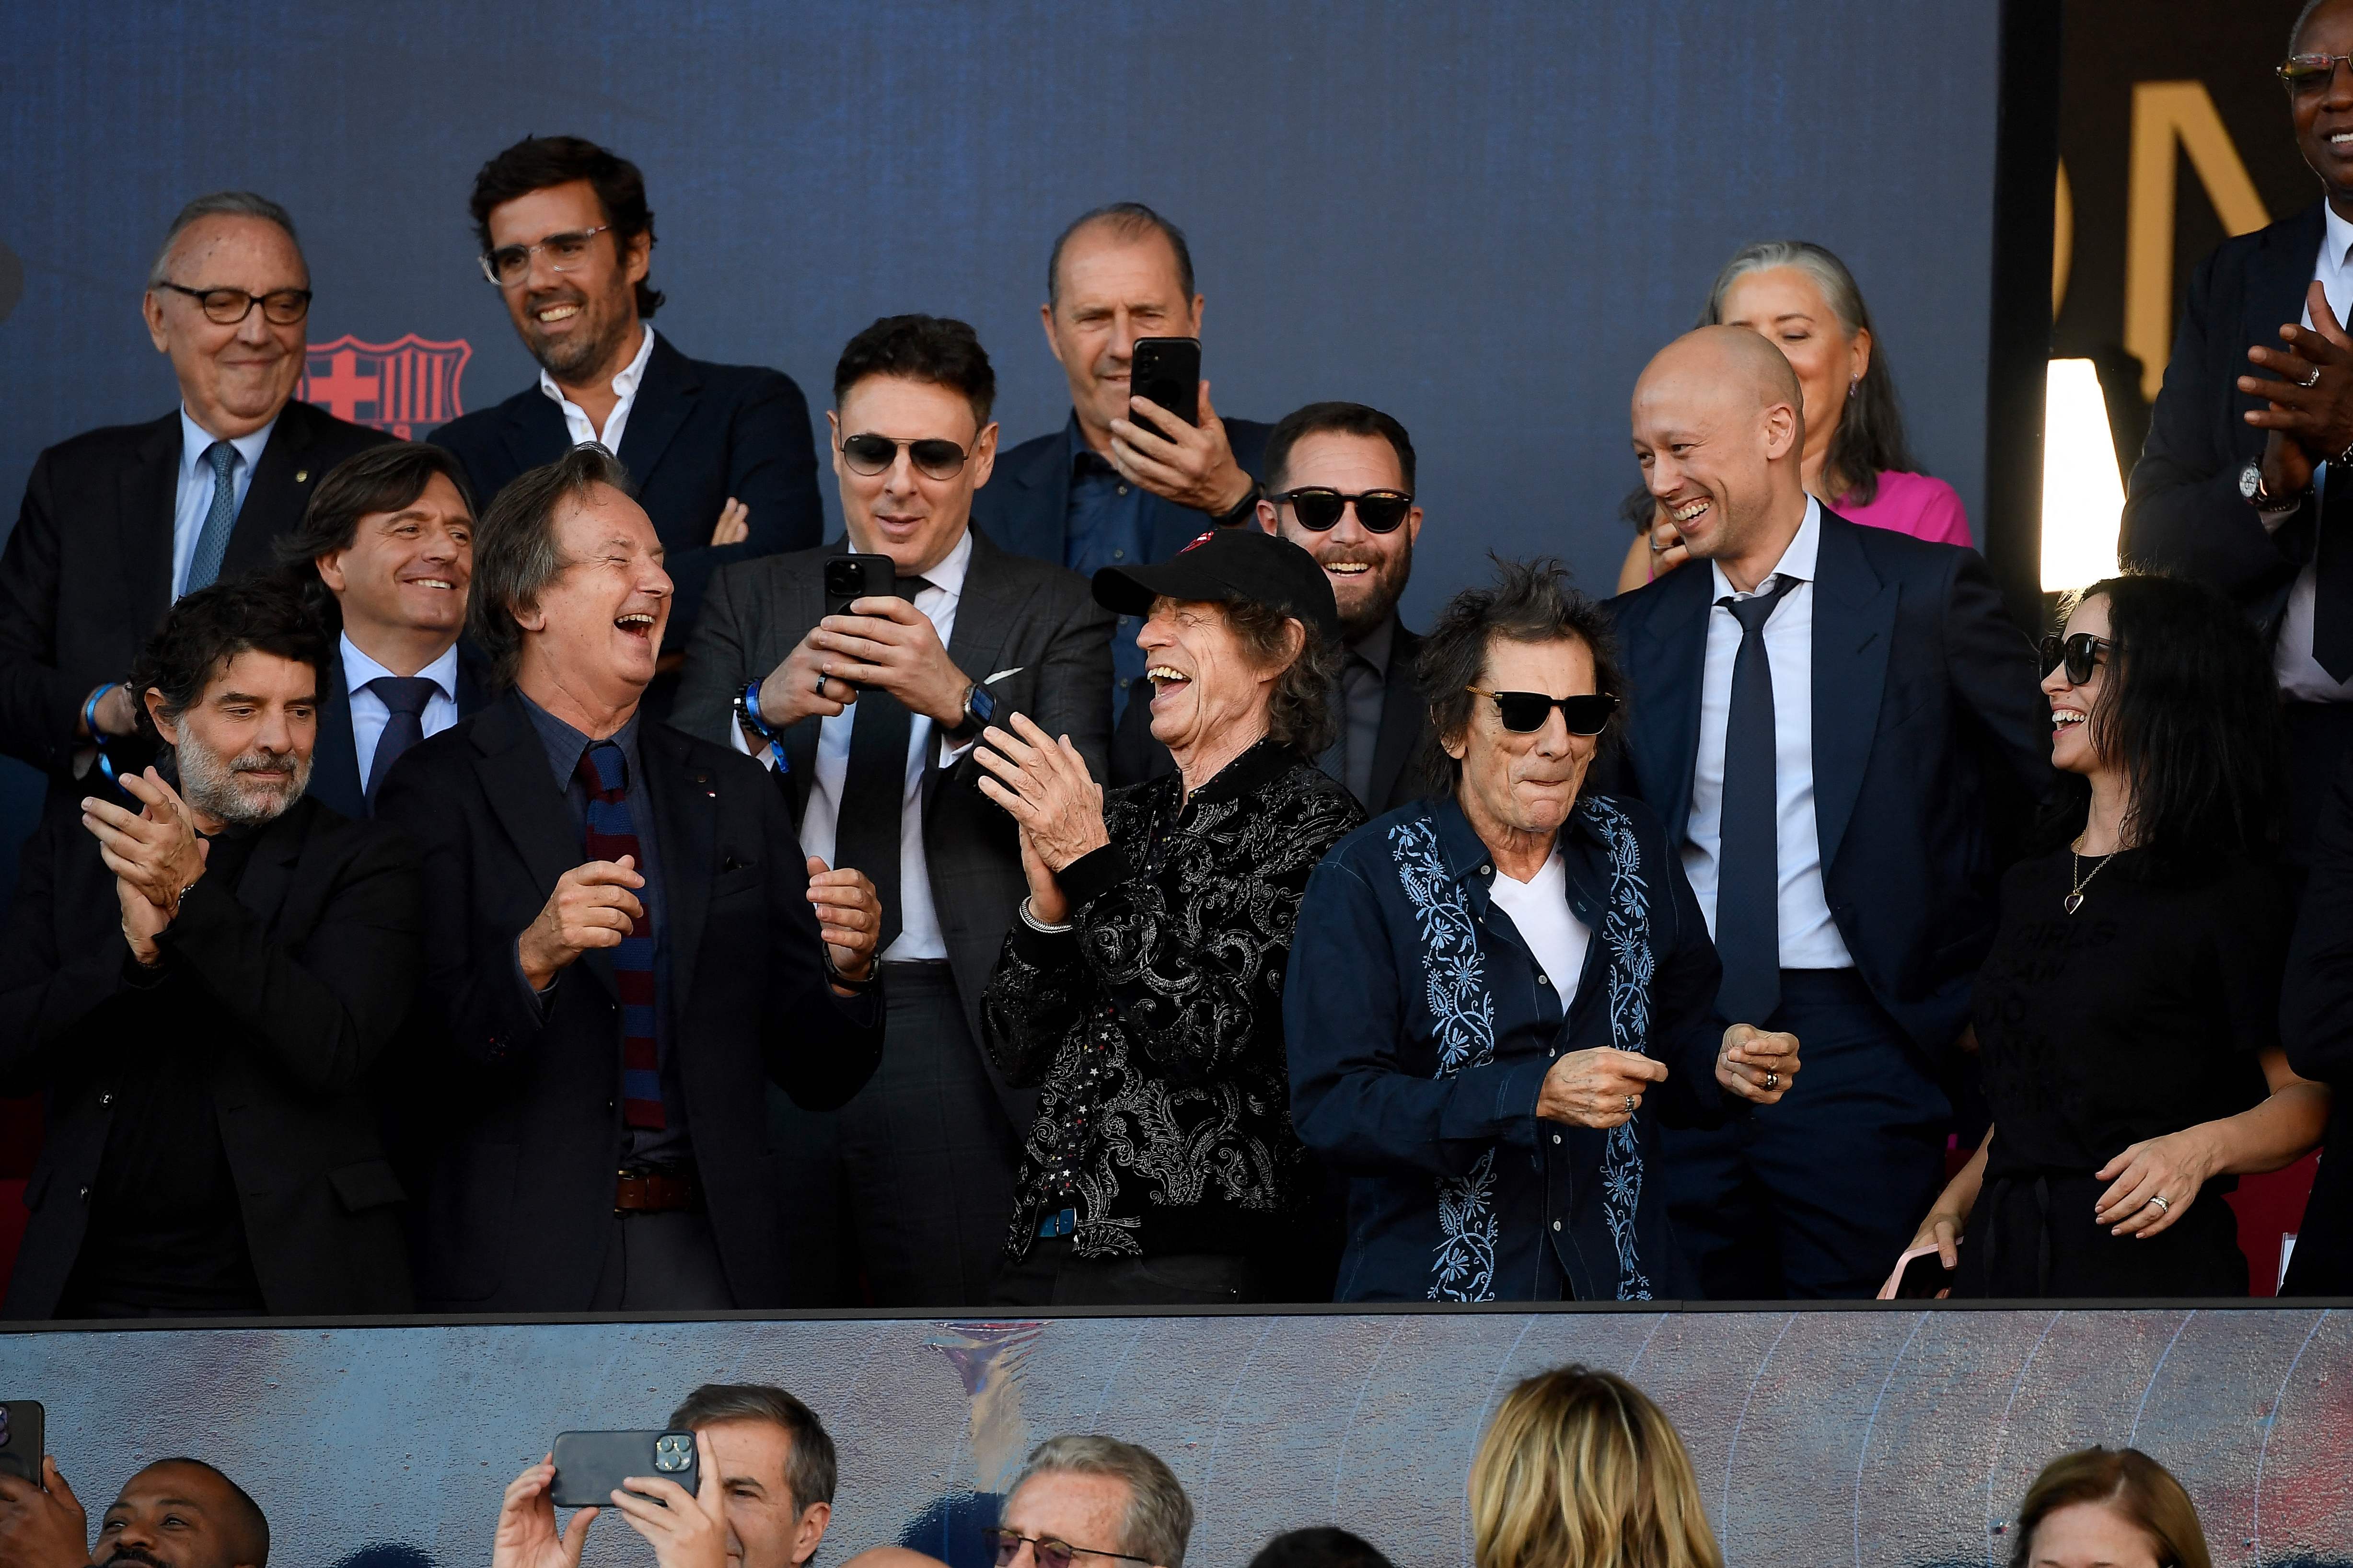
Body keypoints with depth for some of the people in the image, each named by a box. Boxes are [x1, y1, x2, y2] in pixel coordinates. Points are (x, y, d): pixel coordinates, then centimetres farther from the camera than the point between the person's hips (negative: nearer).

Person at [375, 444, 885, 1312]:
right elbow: (413, 1059, -10)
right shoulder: (440, 790, 0)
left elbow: (816, 1074, 13)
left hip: (710, 1263, 4)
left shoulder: (733, 793, 14)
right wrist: (532, 958, -25)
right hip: (528, 1265, -4)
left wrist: (845, 971, -7)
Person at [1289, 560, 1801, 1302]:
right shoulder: (1363, 884, -8)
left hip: (1623, 1280, 6)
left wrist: (1720, 1061, -5)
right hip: (1436, 1289, -6)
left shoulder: (1633, 847, 8)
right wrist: (1535, 1095, -26)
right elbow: (1331, 1106, -17)